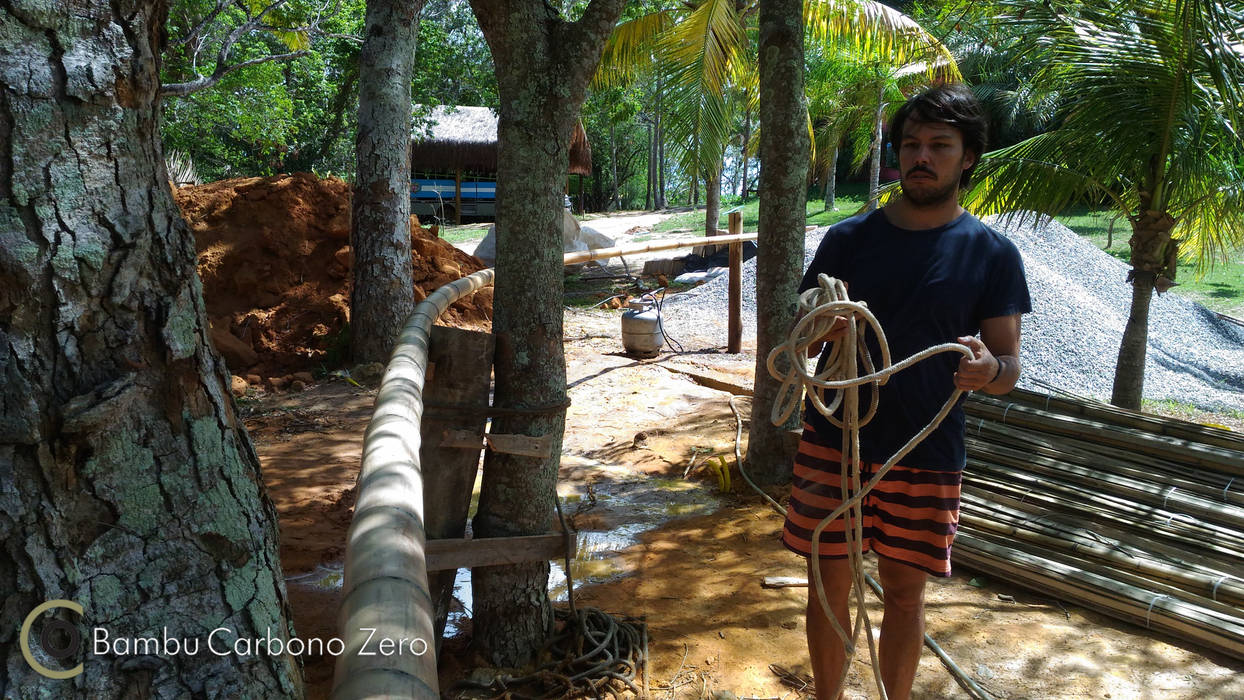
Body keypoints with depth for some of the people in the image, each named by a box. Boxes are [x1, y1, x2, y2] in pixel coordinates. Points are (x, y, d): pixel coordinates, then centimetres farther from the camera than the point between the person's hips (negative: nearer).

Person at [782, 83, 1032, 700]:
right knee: (831, 580, 8)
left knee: (904, 591, 9)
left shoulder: (992, 255, 0)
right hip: (833, 440, 1)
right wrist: (823, 329, -18)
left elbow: (1009, 367, 0)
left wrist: (989, 369, -24)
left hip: (926, 454, -1)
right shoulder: (848, 238, 2)